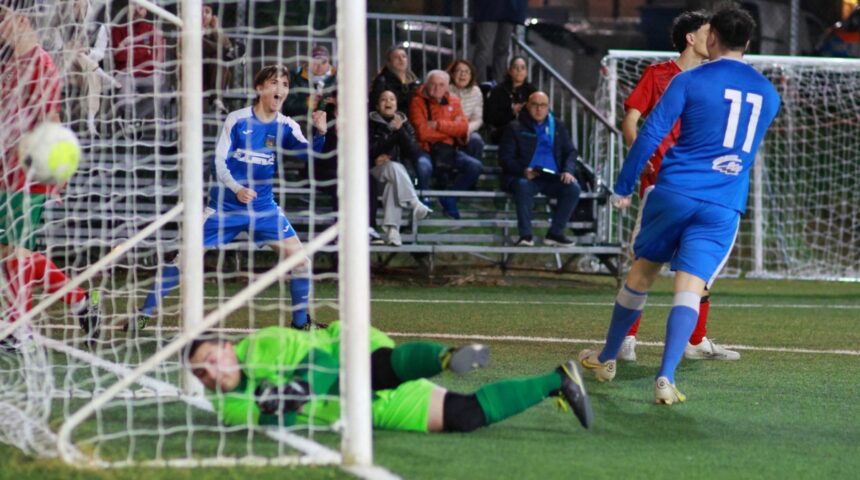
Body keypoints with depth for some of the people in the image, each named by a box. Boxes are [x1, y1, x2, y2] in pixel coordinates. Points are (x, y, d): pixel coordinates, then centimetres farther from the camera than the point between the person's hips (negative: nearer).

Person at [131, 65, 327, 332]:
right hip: (226, 203, -2)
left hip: (263, 206, 3)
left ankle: (301, 322, 8)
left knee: (298, 257, -8)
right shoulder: (237, 120, -8)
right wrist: (236, 188, -26)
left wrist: (320, 133, -38)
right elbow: (220, 161, -9)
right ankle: (144, 313, 6)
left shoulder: (286, 126, -2)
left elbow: (307, 152, -18)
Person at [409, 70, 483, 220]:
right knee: (423, 167, -38)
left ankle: (449, 200, 2)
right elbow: (422, 132, -14)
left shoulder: (453, 101, 11)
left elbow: (463, 127, -2)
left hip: (448, 150, 5)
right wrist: (451, 128, -4)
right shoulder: (418, 102, -3)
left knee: (475, 166, -16)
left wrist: (438, 125, -13)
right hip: (425, 149, -5)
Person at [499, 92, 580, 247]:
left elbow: (570, 152, 16)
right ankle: (525, 235, -31)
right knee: (523, 186, -38)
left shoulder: (558, 126, 19)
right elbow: (505, 158, 1)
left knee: (573, 188, -25)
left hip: (552, 177, 3)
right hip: (525, 176, -3)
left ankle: (555, 233, -16)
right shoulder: (515, 128, 7)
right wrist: (522, 171, -19)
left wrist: (568, 171, -6)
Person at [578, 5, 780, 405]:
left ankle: (607, 359, 30)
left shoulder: (690, 81, -2)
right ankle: (666, 377, -23)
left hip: (675, 192, -1)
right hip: (724, 207, 1)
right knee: (689, 290, -5)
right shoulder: (768, 94, 10)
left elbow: (650, 134, -6)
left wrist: (623, 187, 1)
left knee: (642, 272, 16)